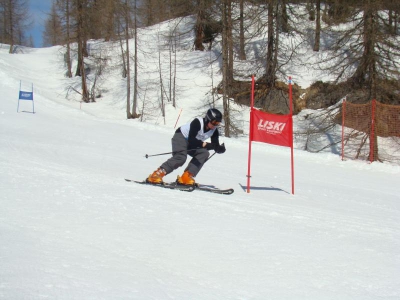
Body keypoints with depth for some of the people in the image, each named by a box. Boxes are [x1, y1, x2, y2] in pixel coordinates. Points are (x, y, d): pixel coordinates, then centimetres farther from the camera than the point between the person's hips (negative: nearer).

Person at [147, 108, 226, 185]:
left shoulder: (214, 130, -11)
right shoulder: (197, 122, -29)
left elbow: (216, 146, -11)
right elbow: (191, 140, -37)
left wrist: (221, 148, -33)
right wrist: (204, 144, -47)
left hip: (192, 144, 7)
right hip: (181, 136, -7)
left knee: (204, 153, -19)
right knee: (181, 157, -30)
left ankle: (186, 178, -20)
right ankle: (155, 176, -30)